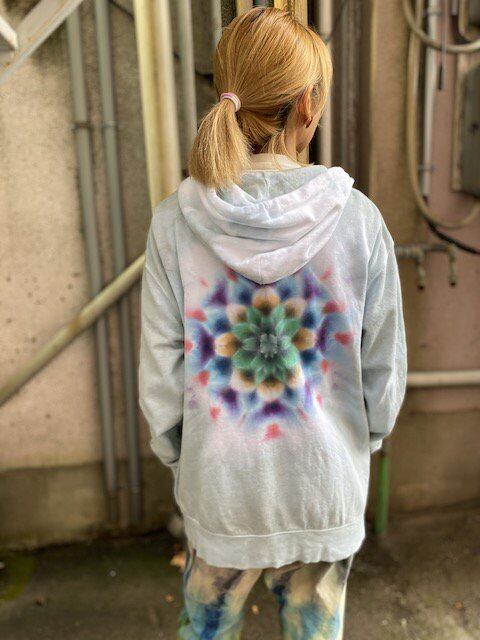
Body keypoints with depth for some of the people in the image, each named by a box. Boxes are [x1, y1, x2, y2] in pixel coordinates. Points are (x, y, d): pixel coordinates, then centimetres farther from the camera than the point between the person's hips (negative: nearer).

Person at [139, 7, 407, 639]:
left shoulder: (176, 222, -18)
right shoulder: (359, 220, -18)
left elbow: (161, 371, -10)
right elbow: (384, 366, -7)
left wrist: (174, 448, 10)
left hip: (218, 483, 1)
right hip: (327, 483, 0)